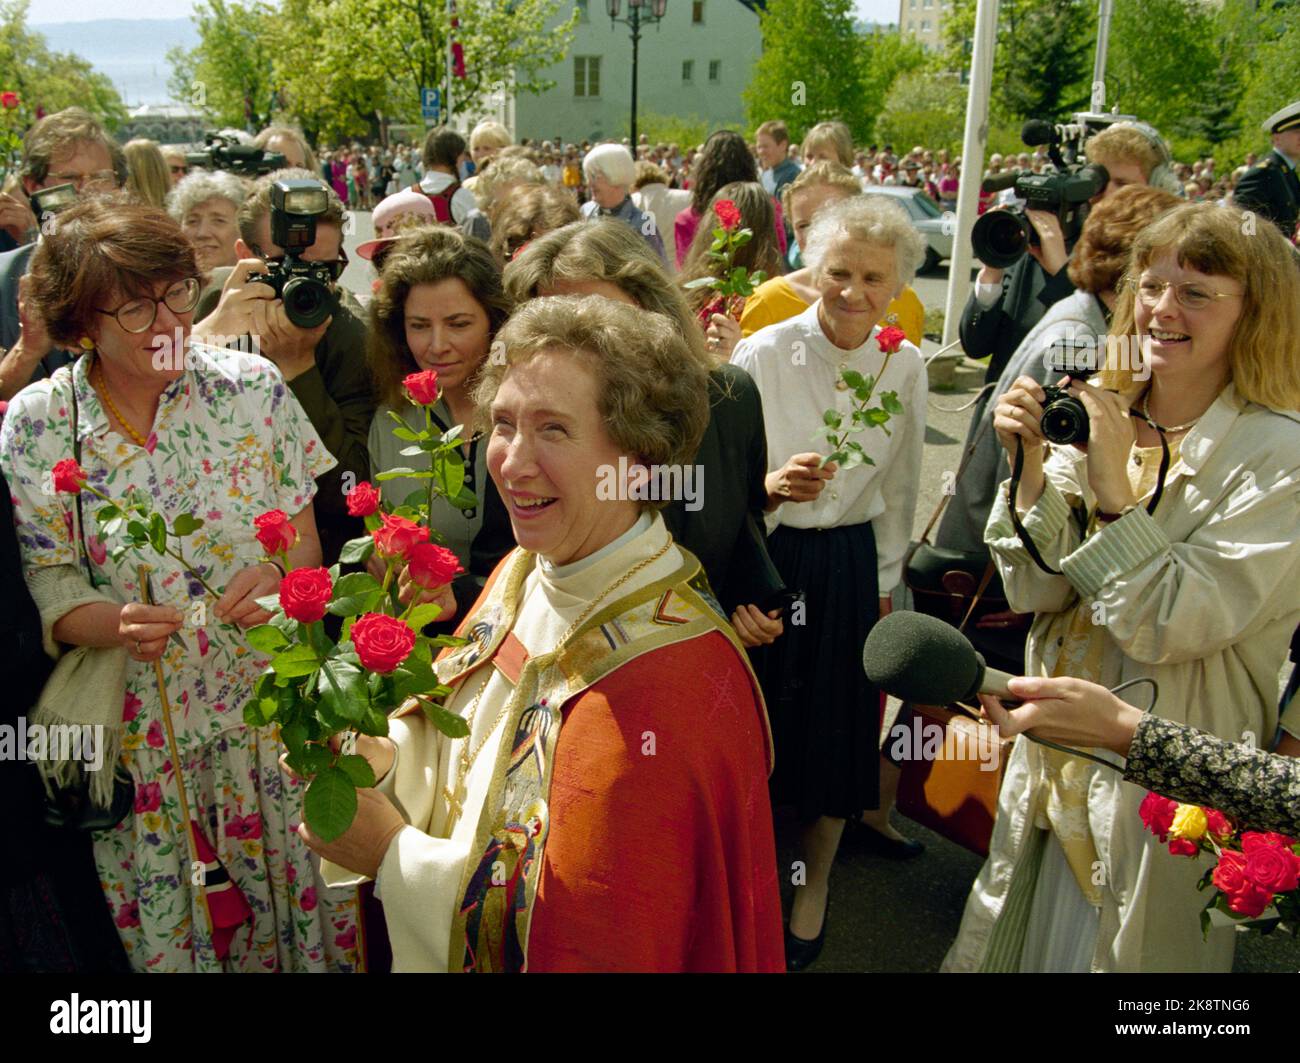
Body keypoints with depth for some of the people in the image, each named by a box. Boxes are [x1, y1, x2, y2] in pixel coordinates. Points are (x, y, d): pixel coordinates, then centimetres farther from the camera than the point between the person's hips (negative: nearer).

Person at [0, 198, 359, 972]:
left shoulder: (253, 387, -3)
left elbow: (306, 538, 2)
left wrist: (278, 575, -19)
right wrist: (117, 624, -24)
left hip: (269, 700, 1)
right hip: (139, 726, 0)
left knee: (293, 894, 11)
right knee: (165, 922, 12)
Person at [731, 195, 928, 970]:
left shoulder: (905, 367, -2)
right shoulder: (762, 354, -11)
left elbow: (899, 489, 9)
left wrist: (884, 582, 13)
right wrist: (772, 485, -29)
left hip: (849, 566, 2)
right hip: (762, 559, -2)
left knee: (837, 725, 12)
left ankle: (816, 881, 37)